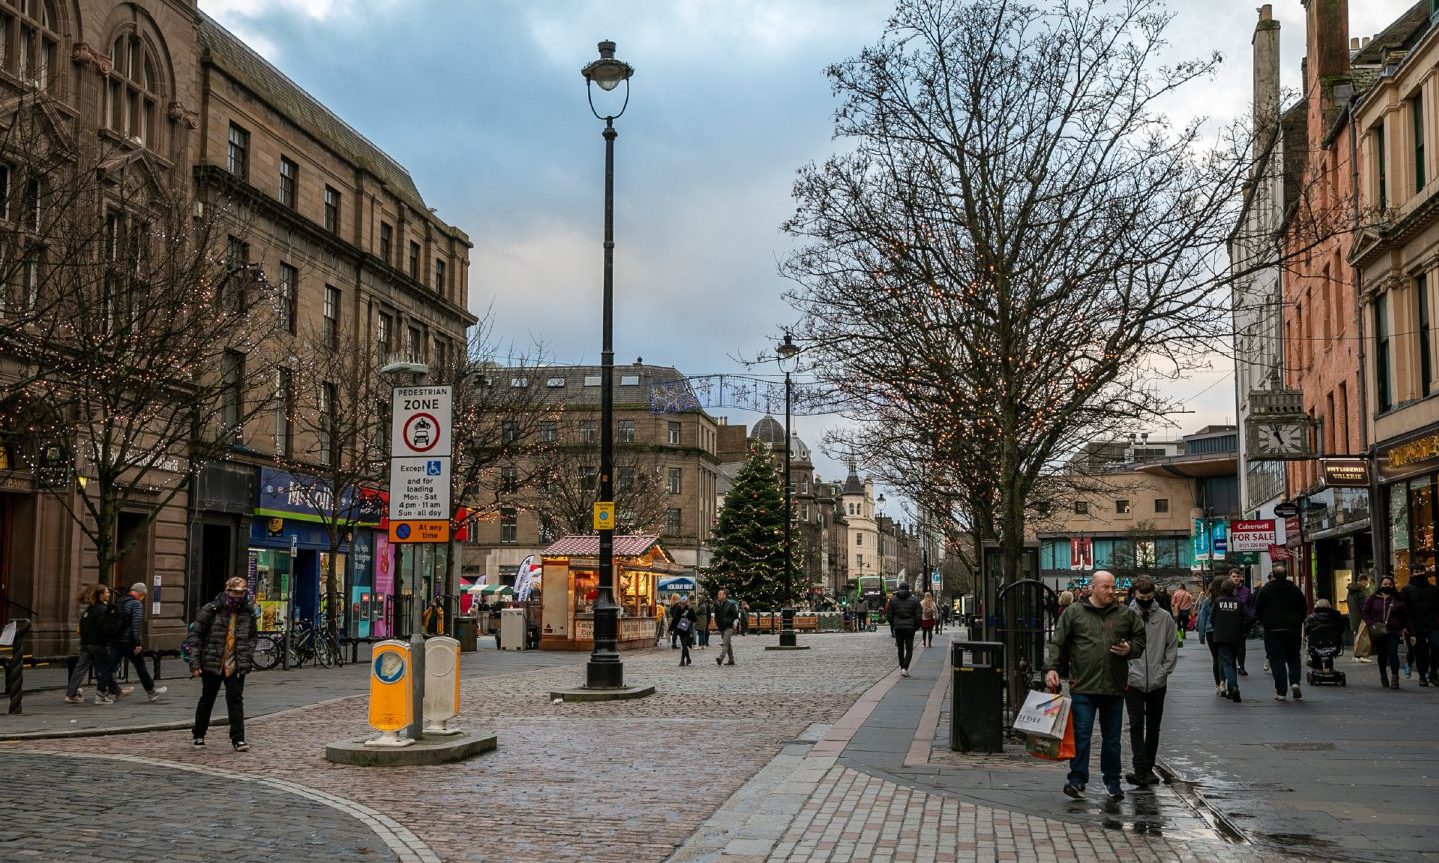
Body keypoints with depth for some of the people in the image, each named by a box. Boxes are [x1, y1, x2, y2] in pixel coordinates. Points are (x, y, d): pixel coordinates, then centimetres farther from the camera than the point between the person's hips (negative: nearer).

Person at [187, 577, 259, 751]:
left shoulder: (249, 613, 5)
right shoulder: (211, 610, -7)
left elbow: (252, 637, 19)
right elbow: (196, 635, -5)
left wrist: (248, 657, 4)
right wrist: (195, 662, -10)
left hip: (236, 666, 2)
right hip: (212, 664, -2)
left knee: (236, 699, -5)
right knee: (207, 699, 11)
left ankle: (238, 738, -4)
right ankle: (199, 735, 27)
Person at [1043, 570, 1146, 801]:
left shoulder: (1126, 615, 9)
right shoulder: (1074, 613, 2)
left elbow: (1140, 640, 17)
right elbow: (1057, 643, 2)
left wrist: (1130, 649, -5)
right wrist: (1052, 668, -9)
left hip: (1114, 687, 3)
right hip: (1083, 686, -3)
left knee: (1112, 738, 11)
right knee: (1081, 735, -5)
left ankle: (1112, 782, 23)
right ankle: (1077, 779, 1)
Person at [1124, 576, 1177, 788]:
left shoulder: (1165, 617, 2)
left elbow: (1172, 648, 6)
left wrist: (1164, 671, -2)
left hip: (1158, 683, 2)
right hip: (1133, 682, -2)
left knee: (1153, 727, 9)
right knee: (1136, 725, -8)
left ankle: (1148, 768, 19)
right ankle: (1140, 769, -12)